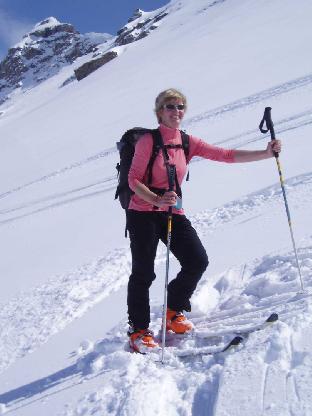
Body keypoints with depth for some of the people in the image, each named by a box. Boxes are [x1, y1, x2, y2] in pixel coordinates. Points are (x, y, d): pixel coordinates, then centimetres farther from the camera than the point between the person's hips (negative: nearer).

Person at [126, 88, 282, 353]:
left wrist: (266, 153, -9)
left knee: (198, 261, -4)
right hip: (143, 214, -5)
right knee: (144, 272, -6)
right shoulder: (148, 141, -10)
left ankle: (174, 313, 18)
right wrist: (157, 199, -30)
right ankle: (138, 330, 12)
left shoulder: (188, 142, 5)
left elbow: (226, 155, -1)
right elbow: (133, 180, -12)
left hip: (173, 213, 5)